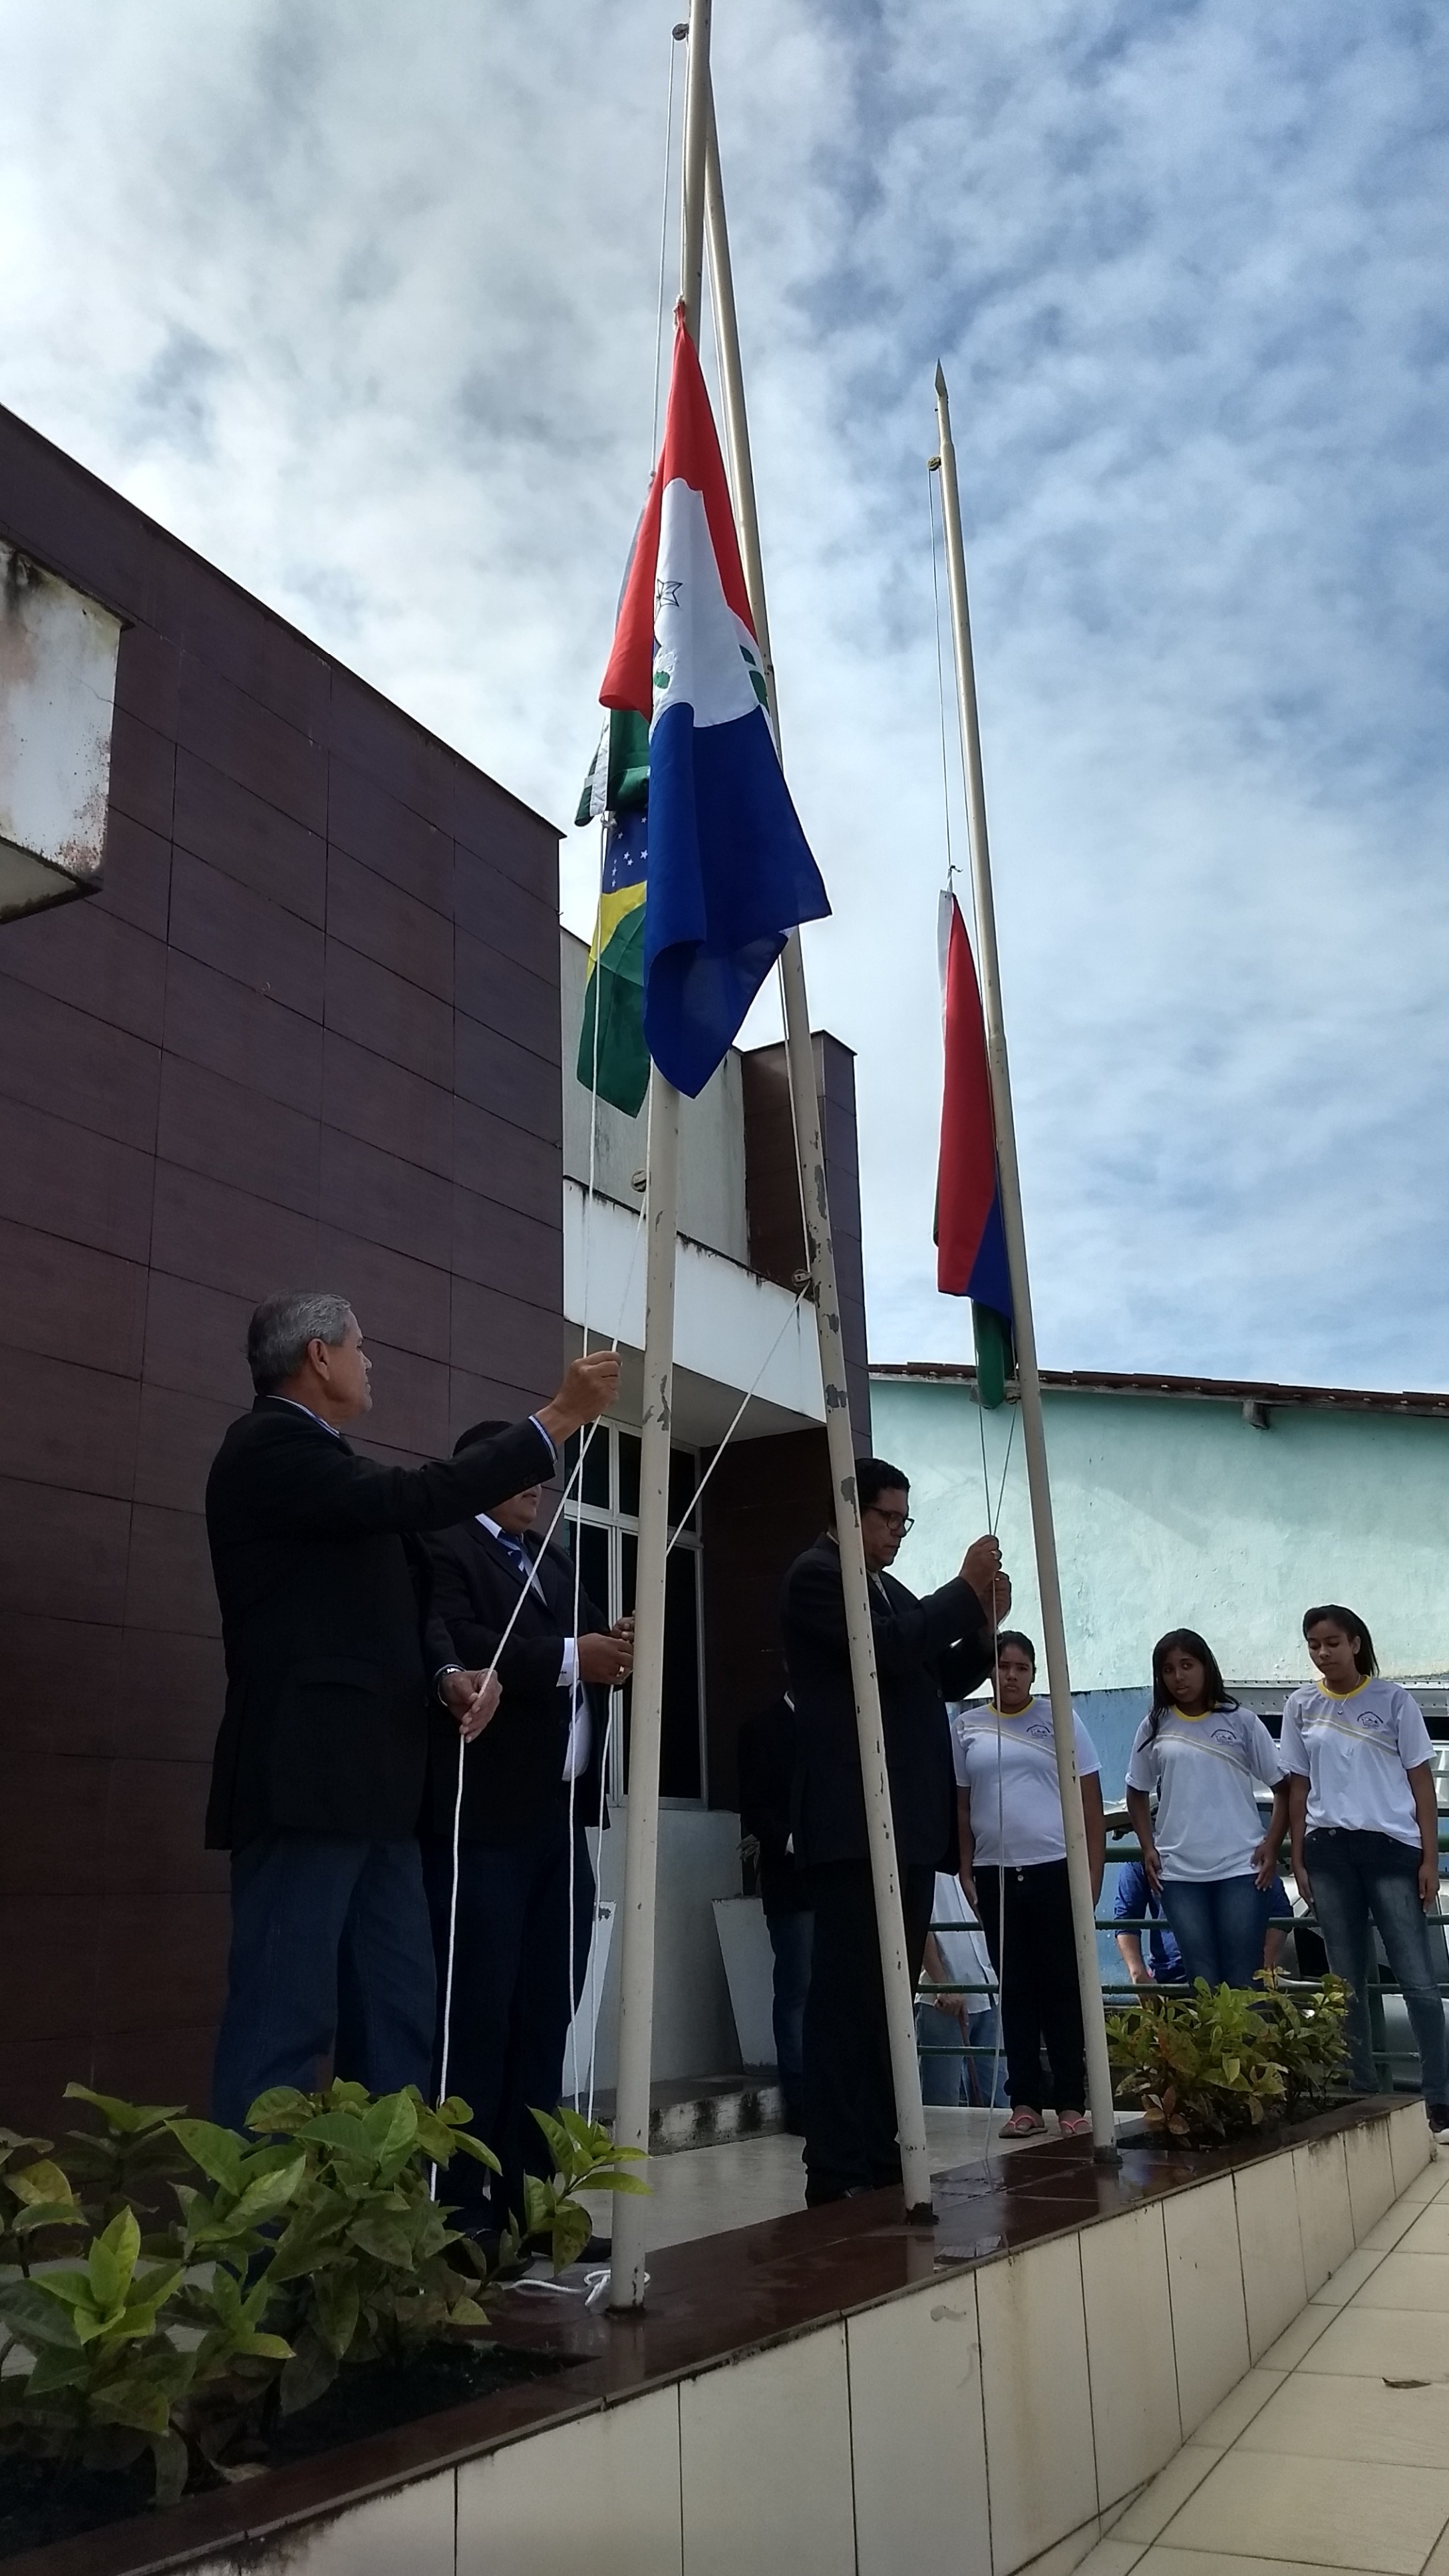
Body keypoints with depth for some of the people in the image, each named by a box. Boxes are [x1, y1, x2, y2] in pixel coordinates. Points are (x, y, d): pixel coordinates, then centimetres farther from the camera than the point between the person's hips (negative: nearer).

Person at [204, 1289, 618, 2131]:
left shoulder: (328, 1459, 21)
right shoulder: (270, 1443, -8)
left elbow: (406, 1597, 19)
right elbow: (413, 1499, -21)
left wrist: (449, 1672, -2)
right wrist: (559, 1417, -17)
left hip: (370, 1783, 10)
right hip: (306, 1778, -10)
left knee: (401, 2014, 10)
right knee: (286, 2019, -6)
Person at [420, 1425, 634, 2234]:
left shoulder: (556, 1561, 23)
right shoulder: (443, 1548, -5)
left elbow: (590, 1638, 17)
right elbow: (457, 1650, -20)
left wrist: (617, 1646, -5)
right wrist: (569, 1658, -20)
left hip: (560, 1819, 8)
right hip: (485, 1819, -8)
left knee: (546, 2017, 10)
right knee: (476, 2016, -4)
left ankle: (528, 2193, 18)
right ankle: (460, 2200, 5)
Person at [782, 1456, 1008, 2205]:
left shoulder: (890, 1590, 22)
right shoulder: (816, 1576, -5)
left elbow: (942, 1680, 23)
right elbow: (887, 1647, -19)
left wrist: (984, 1625, 6)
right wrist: (964, 1589, -9)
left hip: (907, 1822, 9)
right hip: (854, 1823, -9)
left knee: (891, 1996, 10)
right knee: (848, 1995, -8)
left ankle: (882, 2159, 16)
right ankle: (837, 2173, -4)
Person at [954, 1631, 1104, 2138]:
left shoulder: (1060, 1720, 1)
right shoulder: (966, 1727, 6)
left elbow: (1090, 1802, 0)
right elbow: (960, 1807, 11)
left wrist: (1093, 1873, -5)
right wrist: (965, 1872, 5)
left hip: (1056, 1870, -2)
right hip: (994, 1873, 2)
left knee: (1063, 1987, 1)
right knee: (1015, 1990, 6)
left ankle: (1072, 2104, 7)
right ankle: (1025, 2102, 11)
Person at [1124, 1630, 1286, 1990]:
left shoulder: (1240, 1721, 0)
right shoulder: (1155, 1727, 5)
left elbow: (1284, 1785, 3)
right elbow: (1138, 1793, 15)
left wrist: (1272, 1844, -6)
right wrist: (1148, 1848, 4)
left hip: (1241, 1867, -2)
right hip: (1178, 1872, 2)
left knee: (1243, 1981, -1)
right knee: (1201, 1981, 5)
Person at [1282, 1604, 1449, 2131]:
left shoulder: (1393, 1700, -1)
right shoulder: (1301, 1707, 6)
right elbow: (1298, 1787, 10)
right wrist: (1297, 1859, 6)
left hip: (1391, 1847, -2)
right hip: (1328, 1851, 3)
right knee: (1347, 1982, 8)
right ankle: (1362, 2095, 16)